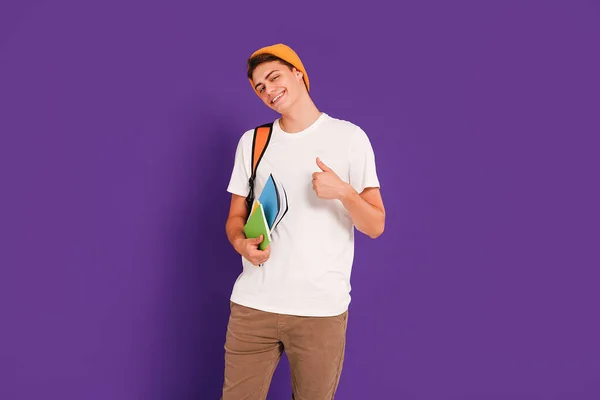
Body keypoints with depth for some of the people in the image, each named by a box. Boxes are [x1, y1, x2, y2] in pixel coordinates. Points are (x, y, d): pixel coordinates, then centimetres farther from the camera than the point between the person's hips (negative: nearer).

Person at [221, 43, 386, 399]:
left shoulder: (349, 137, -1)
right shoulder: (252, 141, 9)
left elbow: (375, 226, -1)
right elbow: (236, 217, 13)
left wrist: (343, 191, -20)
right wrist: (242, 243, -9)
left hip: (322, 308, -2)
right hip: (252, 304, 3)